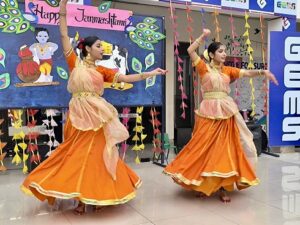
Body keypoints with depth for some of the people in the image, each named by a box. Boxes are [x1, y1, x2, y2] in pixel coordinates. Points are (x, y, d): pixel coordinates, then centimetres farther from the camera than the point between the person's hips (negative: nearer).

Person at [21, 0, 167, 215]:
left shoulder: (102, 71, 10)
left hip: (97, 116, 2)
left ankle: (97, 196, 17)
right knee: (78, 154, 3)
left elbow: (127, 78, 7)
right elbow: (64, 34, 3)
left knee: (96, 154, 5)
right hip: (78, 115, -2)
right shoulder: (75, 63, 4)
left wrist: (151, 73, 2)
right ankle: (81, 198, 13)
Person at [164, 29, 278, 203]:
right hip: (209, 112, -4)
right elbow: (190, 50, -5)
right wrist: (203, 37, -5)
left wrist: (263, 72, -12)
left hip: (226, 112, 4)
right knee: (205, 148, 1)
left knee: (225, 148, 4)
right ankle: (202, 184, 16)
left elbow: (247, 73, 3)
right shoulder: (204, 67, 3)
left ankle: (223, 187, 12)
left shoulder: (228, 70, 13)